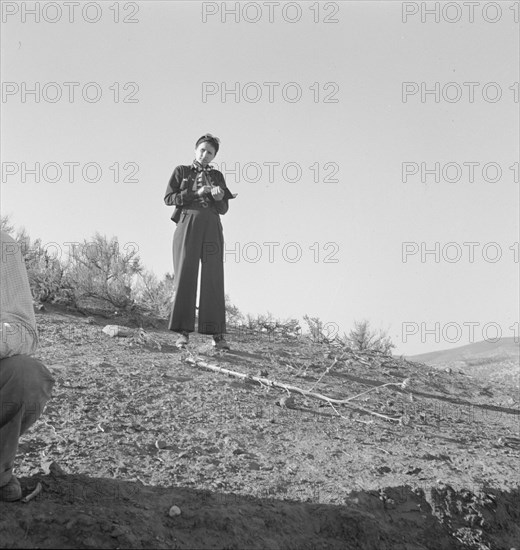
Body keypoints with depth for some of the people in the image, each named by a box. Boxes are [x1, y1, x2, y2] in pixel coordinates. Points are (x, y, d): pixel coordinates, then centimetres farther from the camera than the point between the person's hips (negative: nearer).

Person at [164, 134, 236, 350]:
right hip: (187, 224, -2)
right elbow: (168, 198, 2)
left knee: (213, 278, -4)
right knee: (185, 276, -8)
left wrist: (219, 197, -9)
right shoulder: (181, 171, 13)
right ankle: (183, 332, -9)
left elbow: (223, 209, 13)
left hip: (211, 229, 2)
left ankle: (217, 334, -5)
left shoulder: (217, 176, 18)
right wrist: (195, 193, -8)